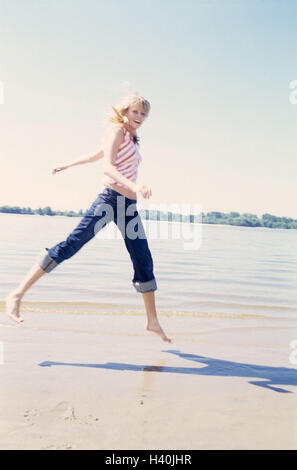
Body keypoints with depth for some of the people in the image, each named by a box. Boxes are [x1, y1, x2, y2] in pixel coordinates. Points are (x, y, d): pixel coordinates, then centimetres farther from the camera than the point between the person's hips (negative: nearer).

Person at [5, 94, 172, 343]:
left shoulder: (131, 138, 23)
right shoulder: (117, 130, 0)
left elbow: (96, 155, 35)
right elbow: (107, 166, -17)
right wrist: (133, 185, -33)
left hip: (129, 207, 8)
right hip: (110, 198, -8)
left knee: (145, 262, 5)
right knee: (70, 245, -16)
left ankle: (153, 321, 15)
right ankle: (17, 294, -9)